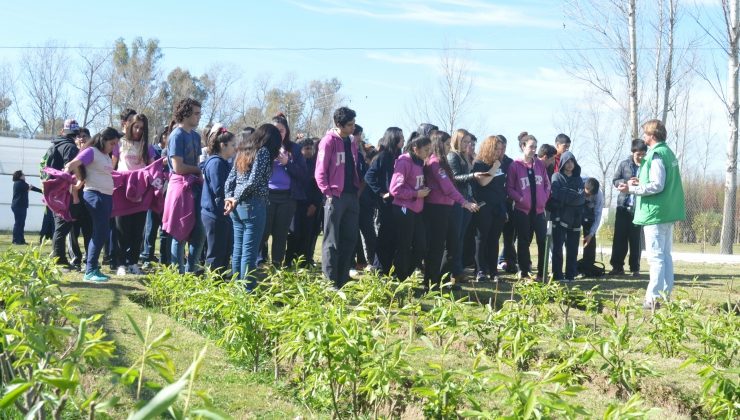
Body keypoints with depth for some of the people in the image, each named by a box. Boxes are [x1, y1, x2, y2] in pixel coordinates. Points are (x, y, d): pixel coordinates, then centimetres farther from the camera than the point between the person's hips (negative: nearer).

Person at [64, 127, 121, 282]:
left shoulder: (107, 156, 19)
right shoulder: (91, 151, -7)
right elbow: (71, 166, -15)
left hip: (108, 196, 9)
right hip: (95, 194, -9)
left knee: (101, 233, 9)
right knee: (101, 232, -12)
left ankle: (92, 268, 15)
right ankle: (90, 271, -9)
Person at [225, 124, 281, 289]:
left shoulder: (243, 150, 15)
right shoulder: (263, 151, -9)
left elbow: (230, 179, 11)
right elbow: (253, 181, -16)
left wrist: (229, 198, 1)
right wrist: (236, 199, -8)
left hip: (238, 206, 8)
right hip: (253, 206, -8)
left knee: (238, 249, 12)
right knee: (249, 252, -4)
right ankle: (246, 291, -2)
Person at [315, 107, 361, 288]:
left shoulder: (351, 142, 14)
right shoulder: (329, 141, -8)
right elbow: (320, 171, -11)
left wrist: (358, 189, 10)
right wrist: (328, 192, -15)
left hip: (352, 196, 7)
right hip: (336, 197, -7)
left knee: (350, 239, 10)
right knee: (332, 241, -2)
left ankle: (343, 280, 19)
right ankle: (329, 282, 2)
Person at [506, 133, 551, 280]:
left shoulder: (540, 164, 8)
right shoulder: (515, 166, -4)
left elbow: (547, 184, 14)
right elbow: (509, 188, -4)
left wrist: (545, 198, 0)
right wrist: (520, 198, -15)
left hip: (539, 209, 3)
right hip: (522, 209, -3)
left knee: (543, 240, -1)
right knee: (523, 242, 5)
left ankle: (542, 272, 8)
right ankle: (523, 271, 14)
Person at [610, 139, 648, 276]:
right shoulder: (624, 164, 2)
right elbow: (615, 181, 4)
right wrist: (627, 182, -14)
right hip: (623, 206, 2)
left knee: (636, 239, 3)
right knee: (619, 237, 3)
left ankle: (635, 268, 11)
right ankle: (617, 266, 11)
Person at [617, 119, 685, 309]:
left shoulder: (656, 155, -16)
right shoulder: (668, 152, 14)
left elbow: (657, 186, -21)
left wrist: (631, 189, -14)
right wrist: (642, 182, 17)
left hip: (655, 213, -10)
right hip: (668, 212, 10)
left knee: (655, 257, -8)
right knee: (666, 255, 14)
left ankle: (653, 298, -7)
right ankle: (665, 294, 19)